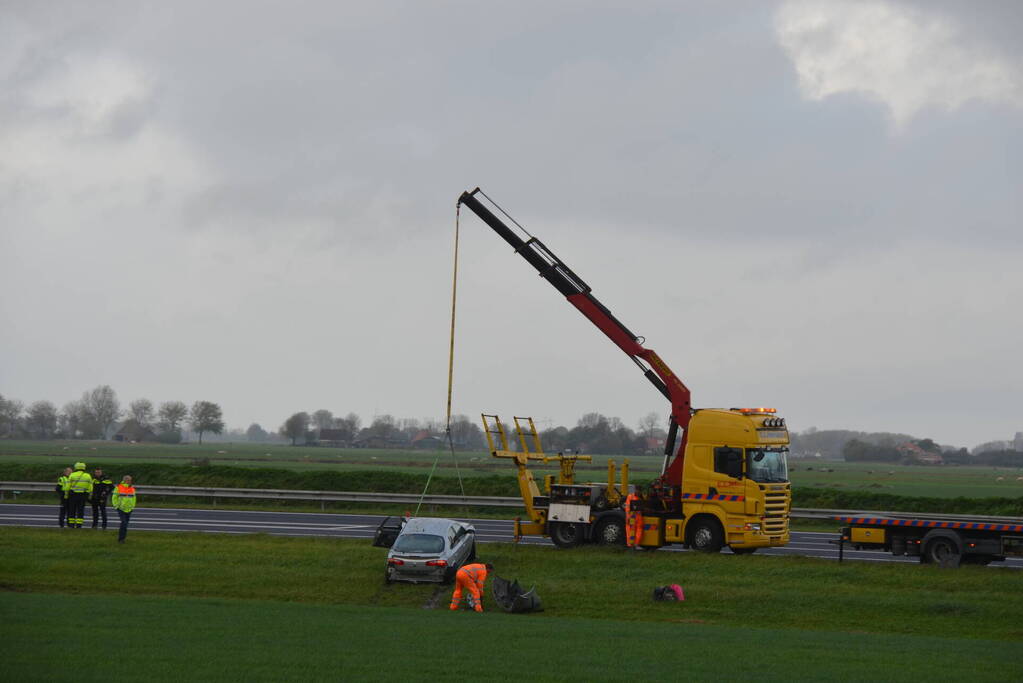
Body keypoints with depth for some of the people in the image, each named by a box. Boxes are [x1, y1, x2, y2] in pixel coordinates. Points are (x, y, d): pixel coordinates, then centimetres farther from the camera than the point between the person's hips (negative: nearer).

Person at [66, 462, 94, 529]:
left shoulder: (72, 475, 0)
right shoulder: (88, 476, 5)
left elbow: (67, 487, -1)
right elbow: (90, 488, 4)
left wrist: (66, 496, 6)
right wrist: (89, 497, 10)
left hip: (73, 495, -1)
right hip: (83, 495, 1)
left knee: (72, 510, 7)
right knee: (81, 510, 4)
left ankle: (71, 524, 7)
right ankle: (79, 524, -1)